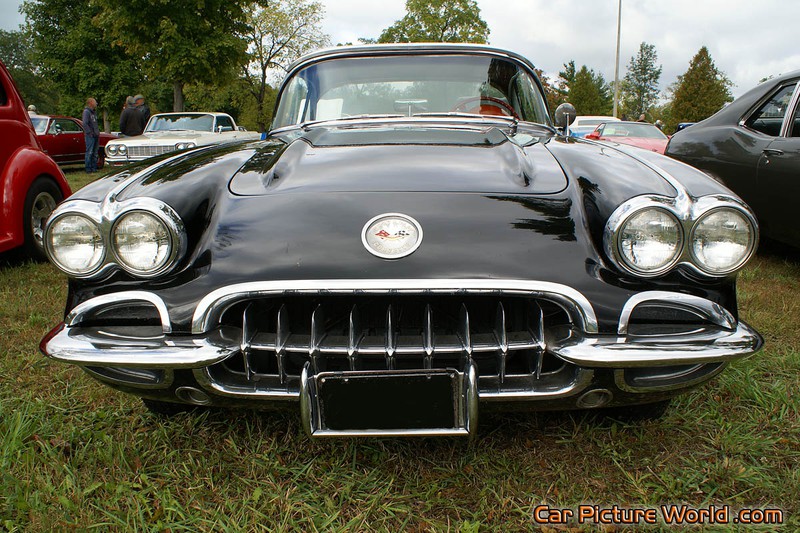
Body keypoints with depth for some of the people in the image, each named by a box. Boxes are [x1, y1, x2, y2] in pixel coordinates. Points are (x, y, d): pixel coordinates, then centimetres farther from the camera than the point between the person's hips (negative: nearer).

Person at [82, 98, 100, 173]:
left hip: (96, 135, 9)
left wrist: (98, 132, 12)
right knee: (89, 152, -8)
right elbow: (85, 124, -16)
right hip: (90, 136, -9)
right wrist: (89, 133, -18)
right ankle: (88, 169, -6)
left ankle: (94, 168, 16)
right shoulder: (86, 111, -8)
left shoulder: (94, 112, 19)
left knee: (95, 153, 10)